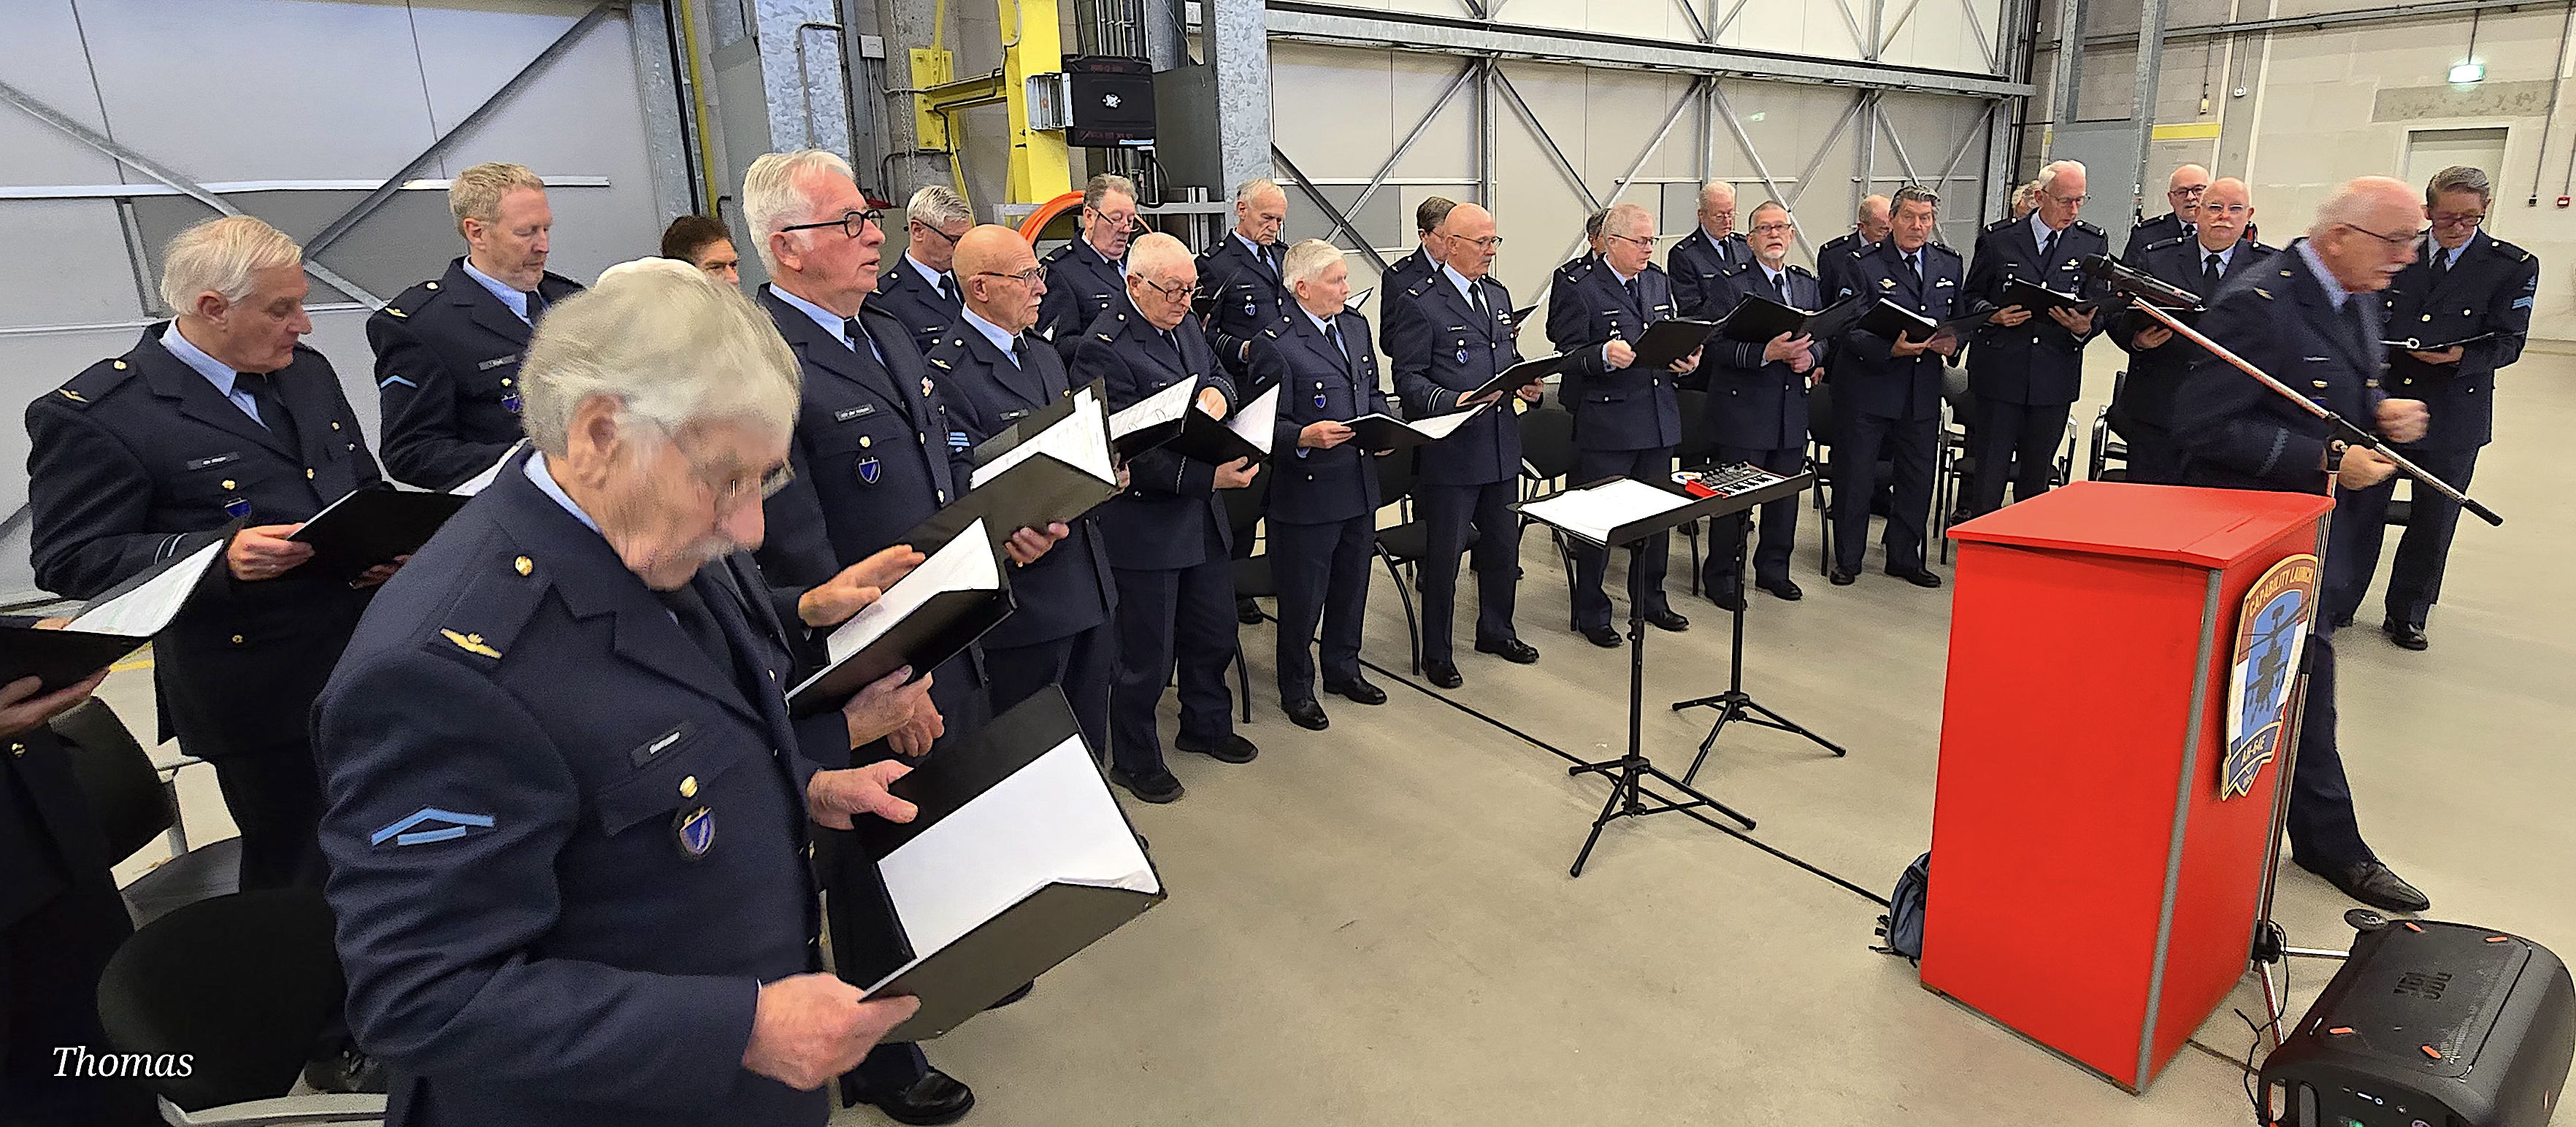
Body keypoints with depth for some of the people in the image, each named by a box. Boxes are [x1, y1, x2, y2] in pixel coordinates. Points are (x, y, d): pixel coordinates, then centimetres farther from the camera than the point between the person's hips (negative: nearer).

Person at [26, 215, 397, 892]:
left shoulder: (308, 372, 9)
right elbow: (69, 561, -12)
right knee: (299, 870, 8)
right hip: (263, 692, -6)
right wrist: (218, 554, -28)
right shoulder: (93, 415, -12)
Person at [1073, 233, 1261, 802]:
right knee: (1147, 655, 6)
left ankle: (1207, 726, 44)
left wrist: (1217, 392, -6)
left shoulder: (1185, 325, 7)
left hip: (1203, 518, 9)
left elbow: (1219, 373, 20)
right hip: (1145, 525, -8)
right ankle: (1134, 761, 26)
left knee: (1214, 633, 22)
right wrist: (1207, 475, -33)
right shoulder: (1105, 348, -20)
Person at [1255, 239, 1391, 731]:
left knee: (1352, 588, 21)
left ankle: (1343, 669, 41)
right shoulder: (1276, 344, -16)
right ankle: (1297, 690, 24)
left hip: (1361, 487, 8)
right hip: (1307, 492, -7)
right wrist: (1304, 437, -33)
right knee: (1302, 600, 6)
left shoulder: (1356, 326, 9)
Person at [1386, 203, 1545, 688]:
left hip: (1501, 445, 7)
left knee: (1504, 544, 17)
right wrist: (1450, 402, -26)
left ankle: (1496, 630, 37)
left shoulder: (1499, 295, 15)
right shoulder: (1420, 303, -9)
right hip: (1450, 450, -7)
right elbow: (1408, 378, -11)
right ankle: (1436, 652, 17)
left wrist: (1527, 383, 2)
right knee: (1443, 554, 2)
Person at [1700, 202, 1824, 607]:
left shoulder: (1809, 285, 13)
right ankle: (1720, 577, 12)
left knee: (1786, 493, 14)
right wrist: (1766, 353, -28)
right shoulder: (1732, 285, -7)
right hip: (1744, 407, -6)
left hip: (1793, 407, 6)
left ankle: (1773, 569, 30)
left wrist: (1810, 356, -8)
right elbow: (1720, 347, -15)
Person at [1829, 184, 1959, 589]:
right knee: (1855, 477, 4)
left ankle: (1904, 557, 28)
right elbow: (1850, 332, -12)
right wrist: (1892, 349, -28)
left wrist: (1954, 341, -8)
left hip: (1923, 392, 5)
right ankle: (1847, 559, 19)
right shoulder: (1863, 266, -7)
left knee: (1918, 479, 12)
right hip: (1867, 389, -5)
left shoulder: (1949, 264, 9)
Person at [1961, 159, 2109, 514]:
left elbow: (2099, 308, 7)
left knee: (2036, 478, 11)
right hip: (2000, 375, -2)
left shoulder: (2093, 243, 7)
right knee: (1988, 474, -3)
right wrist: (1993, 314, -15)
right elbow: (1972, 296, 7)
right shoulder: (1997, 238, 1)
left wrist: (2083, 327, -16)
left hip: (2056, 376, 2)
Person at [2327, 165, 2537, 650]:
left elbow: (2508, 342, -4)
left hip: (2453, 417, -1)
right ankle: (2336, 606, 14)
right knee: (2357, 510, 3)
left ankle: (2406, 616, 22)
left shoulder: (2515, 267, 0)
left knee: (2433, 523, 9)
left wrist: (2462, 356, -23)